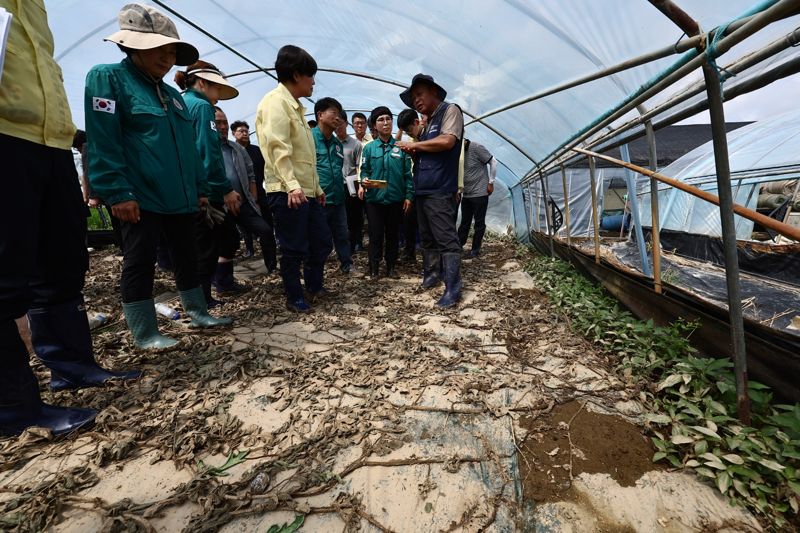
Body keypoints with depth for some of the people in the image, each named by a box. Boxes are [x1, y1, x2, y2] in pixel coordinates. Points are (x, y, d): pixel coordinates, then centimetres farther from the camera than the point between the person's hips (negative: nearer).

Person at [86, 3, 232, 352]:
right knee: (139, 263, 0)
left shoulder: (172, 95, 18)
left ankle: (198, 313, 28)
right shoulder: (107, 78, -3)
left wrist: (200, 188, 13)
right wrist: (117, 192, -19)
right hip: (141, 197, -7)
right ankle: (144, 334, 12)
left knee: (187, 257, 14)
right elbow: (103, 143, -12)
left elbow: (188, 147, 18)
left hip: (180, 196, 7)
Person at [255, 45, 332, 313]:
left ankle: (314, 285, 32)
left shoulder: (295, 106, 22)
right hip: (287, 192, -9)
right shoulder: (275, 101, -7)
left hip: (307, 190, 10)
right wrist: (292, 185, -28)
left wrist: (317, 187, 22)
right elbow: (277, 148, -19)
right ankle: (295, 297, 15)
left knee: (322, 242, 14)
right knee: (294, 249, -1)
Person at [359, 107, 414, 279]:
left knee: (393, 234, 10)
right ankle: (374, 268, 16)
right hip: (374, 199, -1)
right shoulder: (369, 147, 4)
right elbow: (364, 170, 4)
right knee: (376, 234, 3)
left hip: (396, 199, 1)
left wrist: (409, 195, -3)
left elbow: (407, 173, 3)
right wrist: (364, 181, -18)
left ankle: (391, 267, 23)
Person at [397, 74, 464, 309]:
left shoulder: (450, 110, -1)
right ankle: (430, 275, 25)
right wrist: (414, 152, 3)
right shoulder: (429, 122, 22)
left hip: (440, 191, -9)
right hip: (423, 190, 9)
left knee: (446, 240, -9)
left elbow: (447, 141, -18)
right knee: (427, 238, 13)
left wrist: (415, 144, -8)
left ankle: (452, 290, -6)